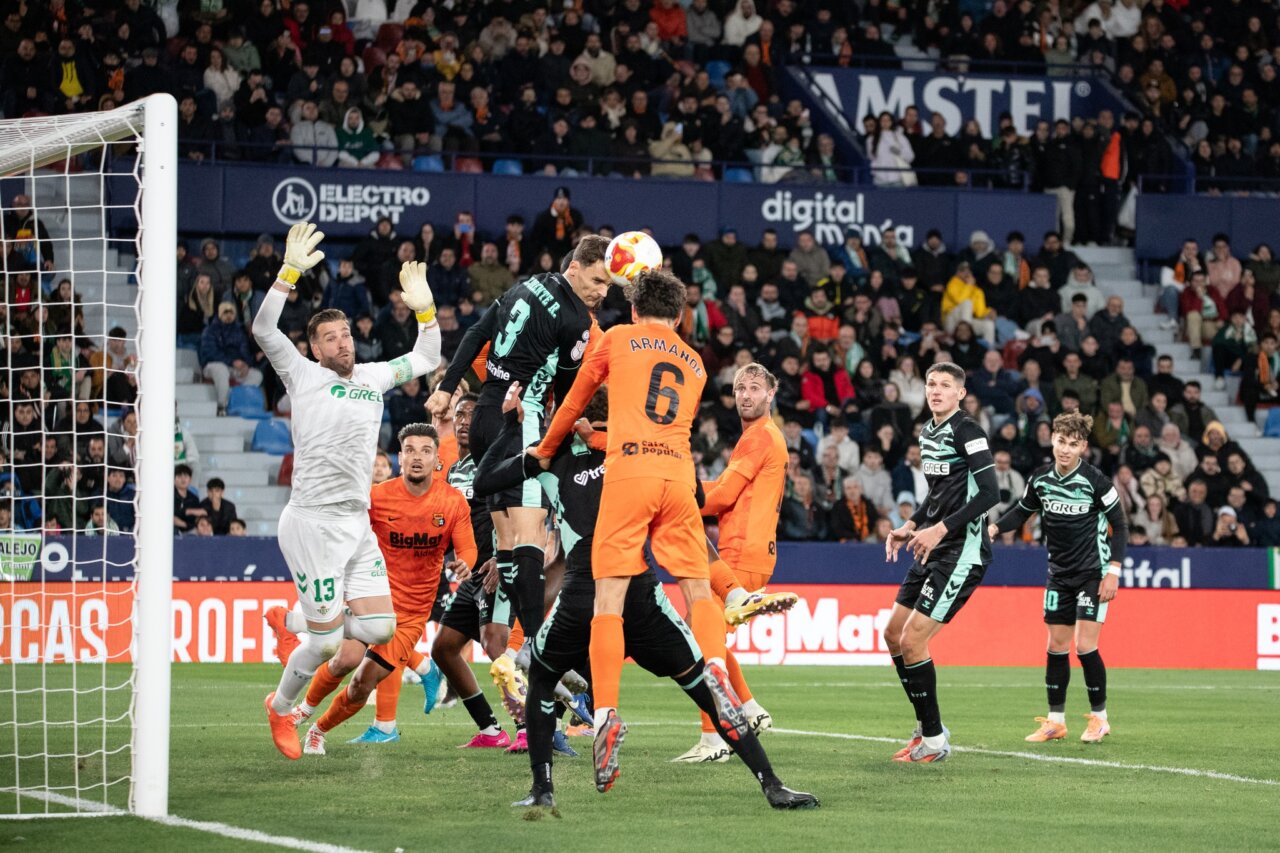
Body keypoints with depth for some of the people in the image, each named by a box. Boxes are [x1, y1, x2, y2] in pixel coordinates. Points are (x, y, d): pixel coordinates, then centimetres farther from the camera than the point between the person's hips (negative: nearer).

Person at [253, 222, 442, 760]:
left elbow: (427, 358, 28)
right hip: (313, 522, -6)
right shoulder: (304, 375, -1)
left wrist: (424, 308, 14)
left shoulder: (373, 377, 15)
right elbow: (264, 330, -14)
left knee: (379, 627, -3)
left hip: (358, 523, 6)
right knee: (327, 640, -5)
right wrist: (290, 272, -21)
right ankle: (281, 706, 20)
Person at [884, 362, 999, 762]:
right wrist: (910, 526, 12)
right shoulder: (928, 431, 13)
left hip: (962, 550, -9)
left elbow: (989, 493, -20)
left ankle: (934, 740, -2)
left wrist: (940, 529, -22)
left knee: (912, 640, -12)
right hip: (934, 550, 9)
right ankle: (927, 727, 22)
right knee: (893, 634, 11)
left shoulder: (967, 431, -14)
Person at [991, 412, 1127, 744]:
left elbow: (1119, 526, -8)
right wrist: (994, 528, -5)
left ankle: (1099, 717, 5)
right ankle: (1055, 721, 14)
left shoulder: (1095, 481, -15)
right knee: (1056, 647, 6)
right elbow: (1022, 511, 14)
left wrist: (1113, 571, -14)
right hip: (1059, 574, 5)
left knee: (1085, 646, -10)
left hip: (1093, 573, -5)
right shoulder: (1040, 479, -2)